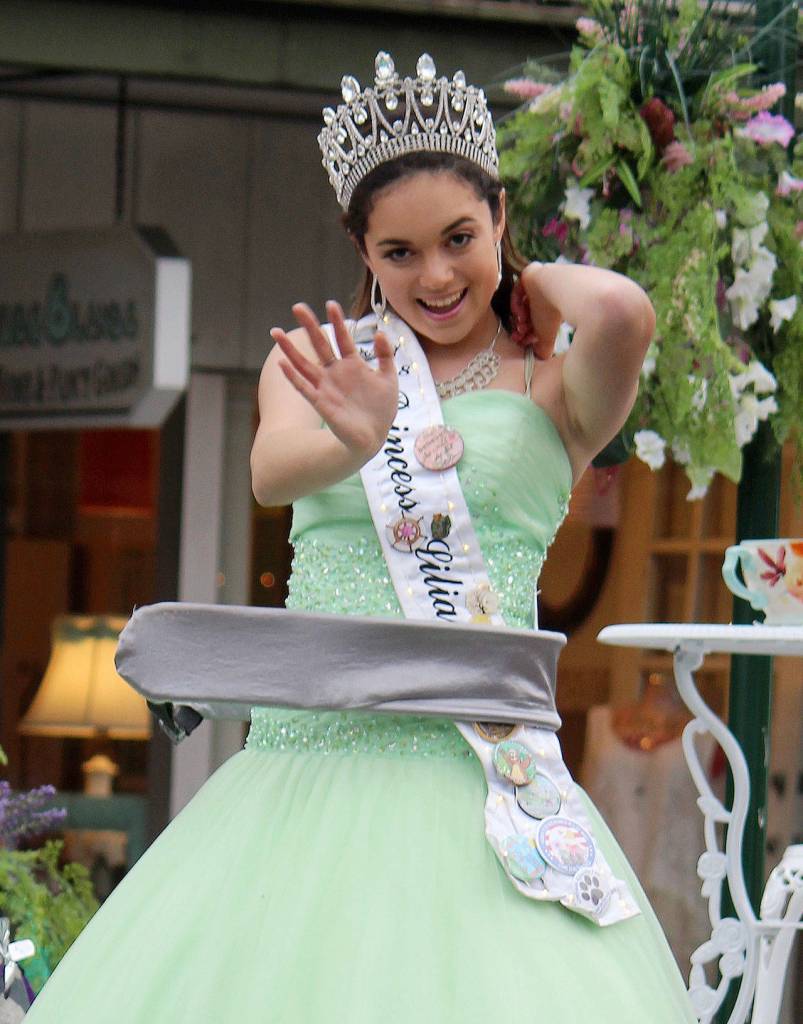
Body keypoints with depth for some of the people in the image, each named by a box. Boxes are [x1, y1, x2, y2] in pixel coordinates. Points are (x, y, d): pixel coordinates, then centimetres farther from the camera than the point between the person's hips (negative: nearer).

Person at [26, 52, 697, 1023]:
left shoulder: (552, 388, 5)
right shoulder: (317, 357, 14)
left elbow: (622, 314, -19)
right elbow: (271, 471, -9)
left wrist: (535, 281, 4)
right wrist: (355, 439, -32)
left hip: (473, 765, -2)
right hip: (307, 754, 3)